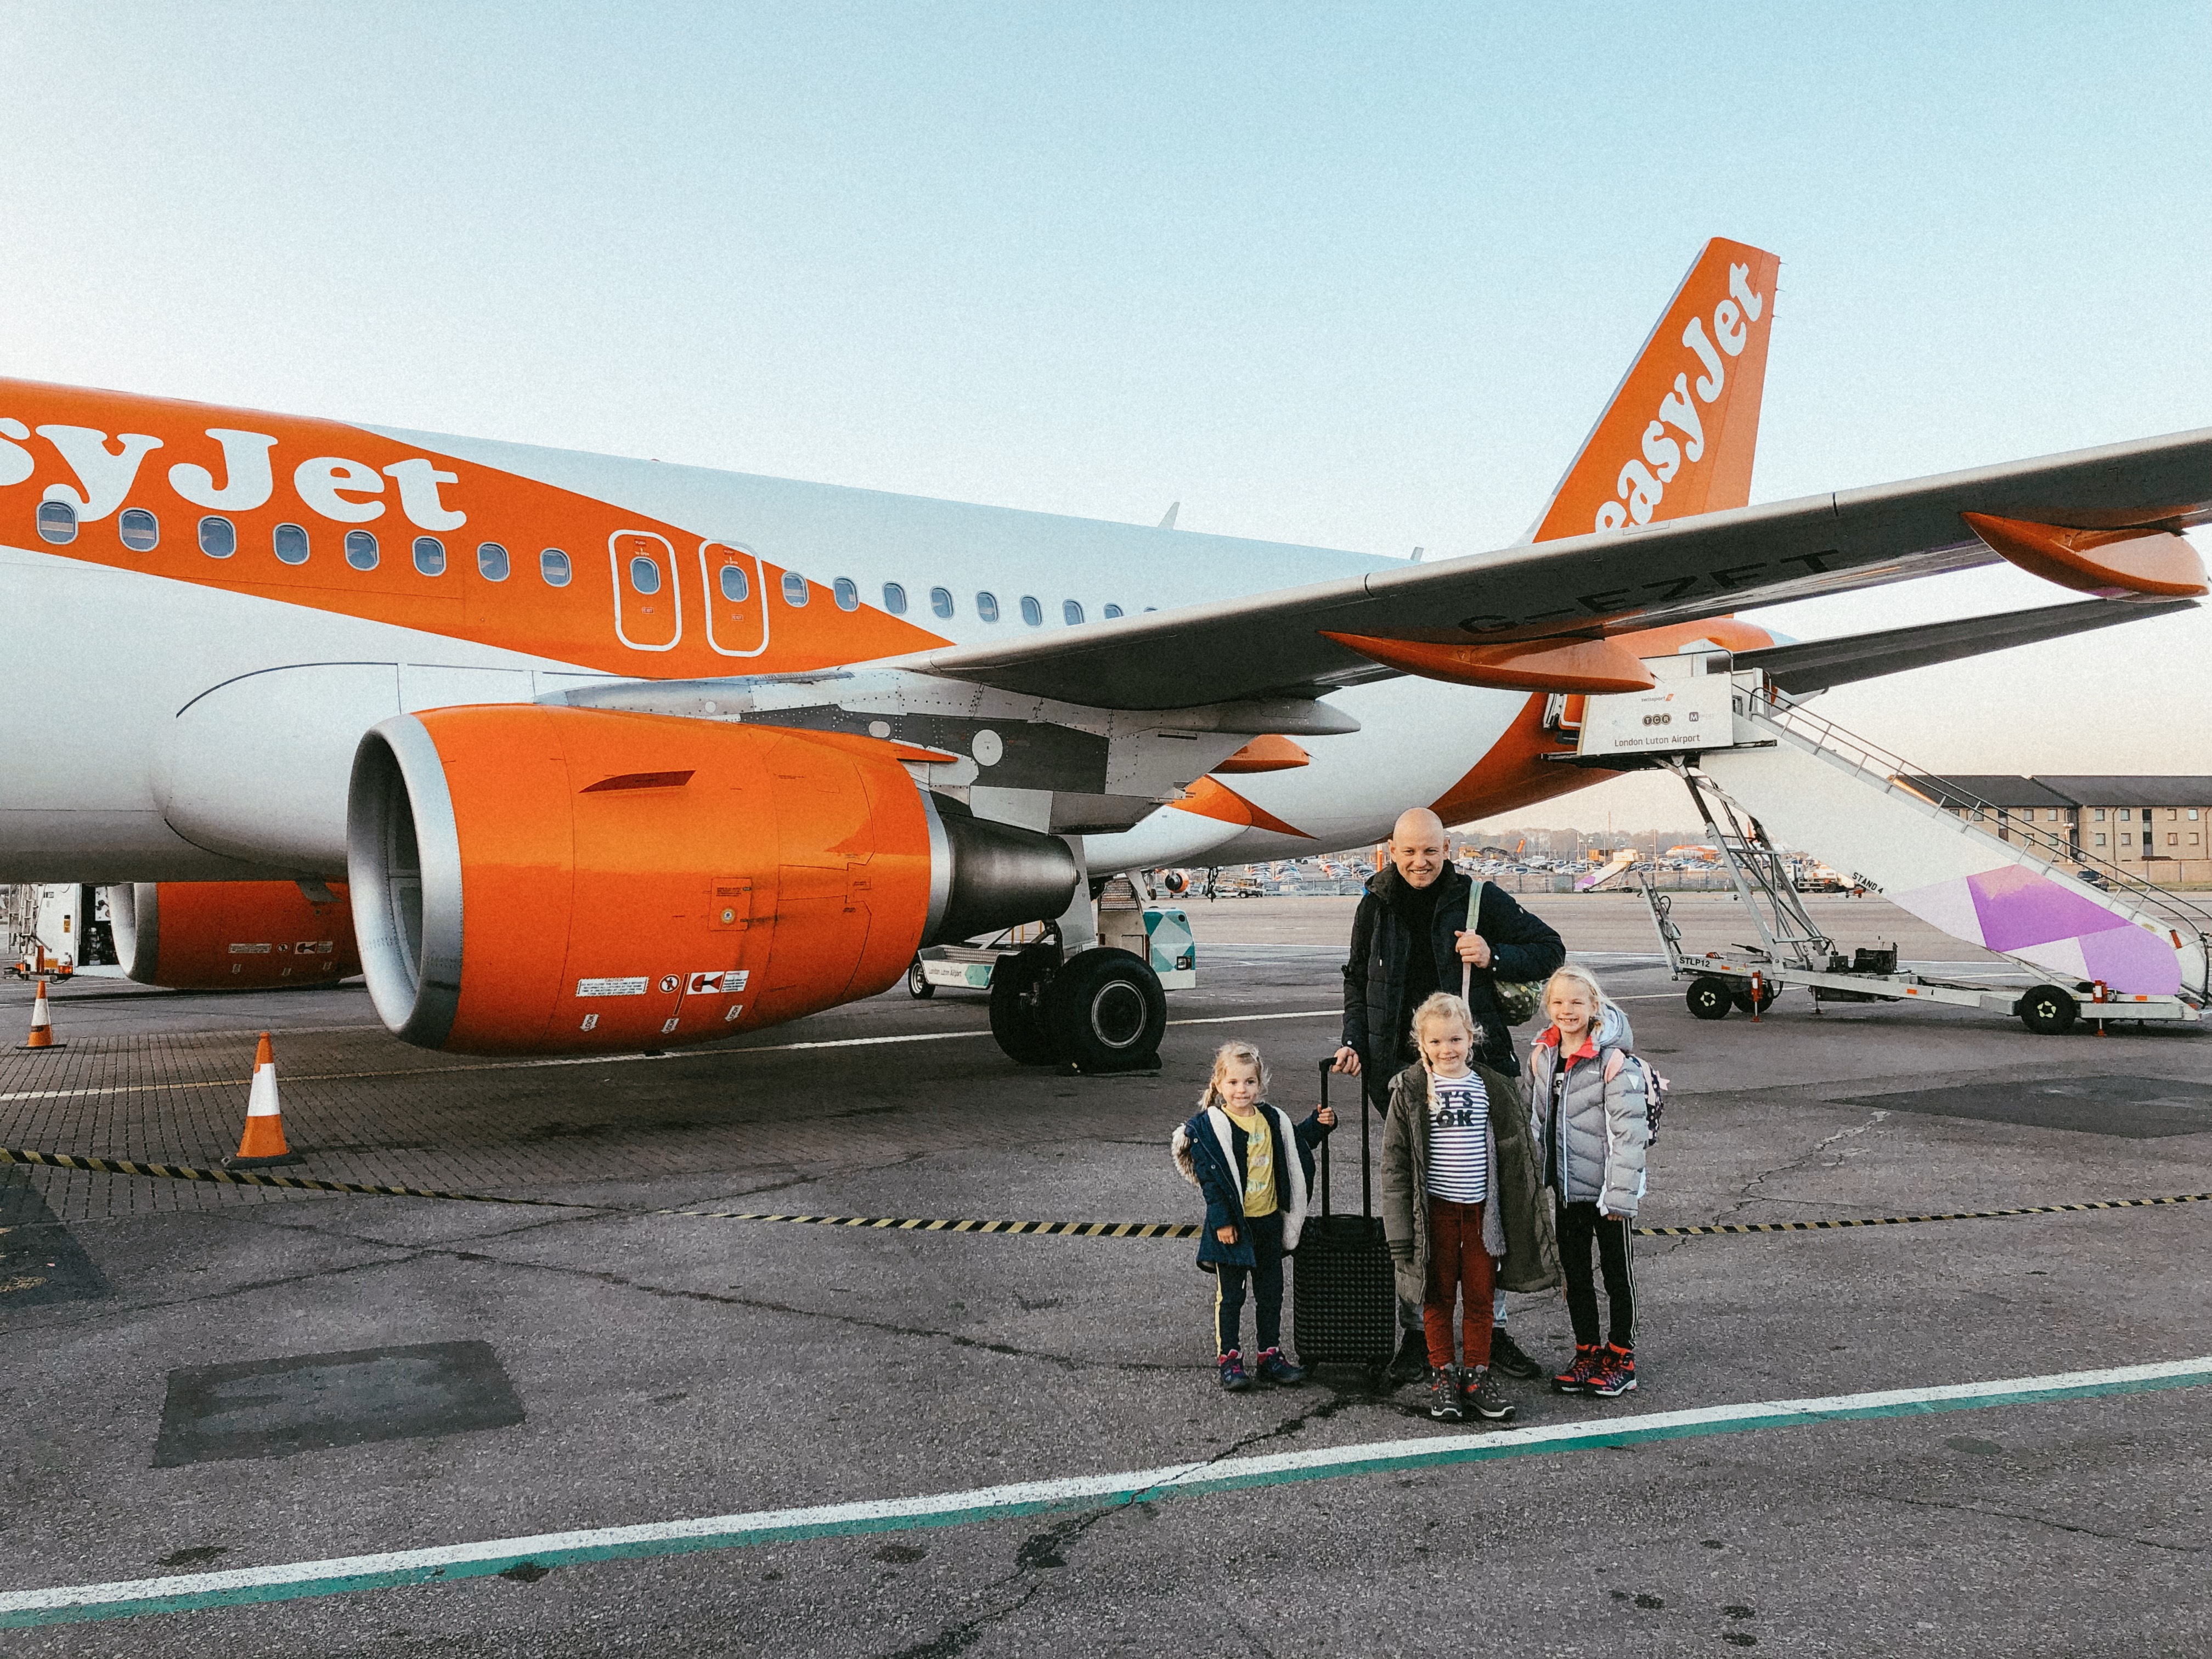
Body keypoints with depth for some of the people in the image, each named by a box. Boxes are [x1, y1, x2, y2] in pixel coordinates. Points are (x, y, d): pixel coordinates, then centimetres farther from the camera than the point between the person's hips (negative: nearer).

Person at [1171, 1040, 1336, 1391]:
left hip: (1269, 1222, 6)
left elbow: (1295, 1145, 23)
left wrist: (1320, 1125, 6)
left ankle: (1270, 1356, 27)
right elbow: (1210, 1177, -14)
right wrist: (1222, 1221, -18)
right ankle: (1229, 1359, 17)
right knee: (1230, 1296, 6)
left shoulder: (1272, 1119, 5)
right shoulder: (1209, 1126, -13)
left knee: (1271, 1293, 15)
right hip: (1233, 1226, -5)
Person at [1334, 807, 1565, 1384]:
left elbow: (1550, 949, 5)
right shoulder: (1376, 906, 6)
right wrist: (1354, 1041, 6)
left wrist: (1495, 958, -13)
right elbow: (1357, 980, 19)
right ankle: (1415, 1334, 15)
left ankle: (1491, 1330, 18)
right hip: (1402, 1071, 2)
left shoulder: (1480, 898, -2)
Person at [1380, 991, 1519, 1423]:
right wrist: (1400, 1227, -8)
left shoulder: (1492, 1087, 1)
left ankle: (1477, 1376, 20)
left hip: (1482, 1208, 2)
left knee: (1479, 1297, 7)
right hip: (1435, 1208, -1)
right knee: (1439, 1296, 7)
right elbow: (1395, 1161, -4)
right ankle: (1443, 1376, 20)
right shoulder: (1410, 1090, -5)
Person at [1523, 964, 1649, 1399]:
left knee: (1617, 1272, 9)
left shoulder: (1614, 1060, -18)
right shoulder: (1542, 1054, 3)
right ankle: (1587, 1352, 27)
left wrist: (1621, 1194, -20)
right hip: (1566, 1186, 6)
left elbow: (1629, 1130, -19)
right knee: (1574, 1271, 14)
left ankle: (1621, 1357, 22)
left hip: (1606, 1188, -6)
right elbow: (1533, 1118, 13)